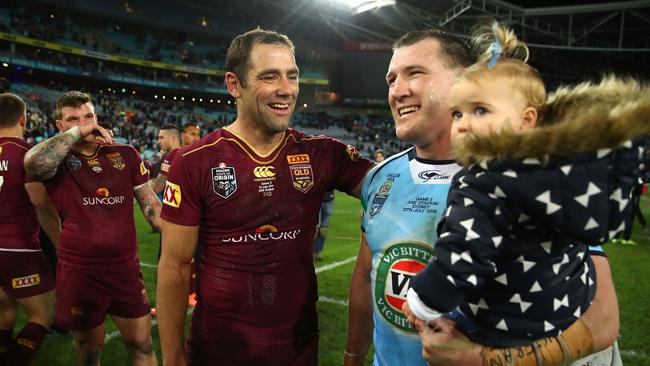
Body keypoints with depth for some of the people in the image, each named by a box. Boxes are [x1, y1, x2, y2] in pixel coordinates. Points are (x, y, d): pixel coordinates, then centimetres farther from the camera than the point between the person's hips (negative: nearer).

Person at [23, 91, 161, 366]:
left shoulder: (125, 155, 4)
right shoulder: (56, 160, -5)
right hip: (79, 272, -2)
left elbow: (150, 203, 8)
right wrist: (77, 132, -20)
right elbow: (33, 163, -30)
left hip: (126, 268, 2)